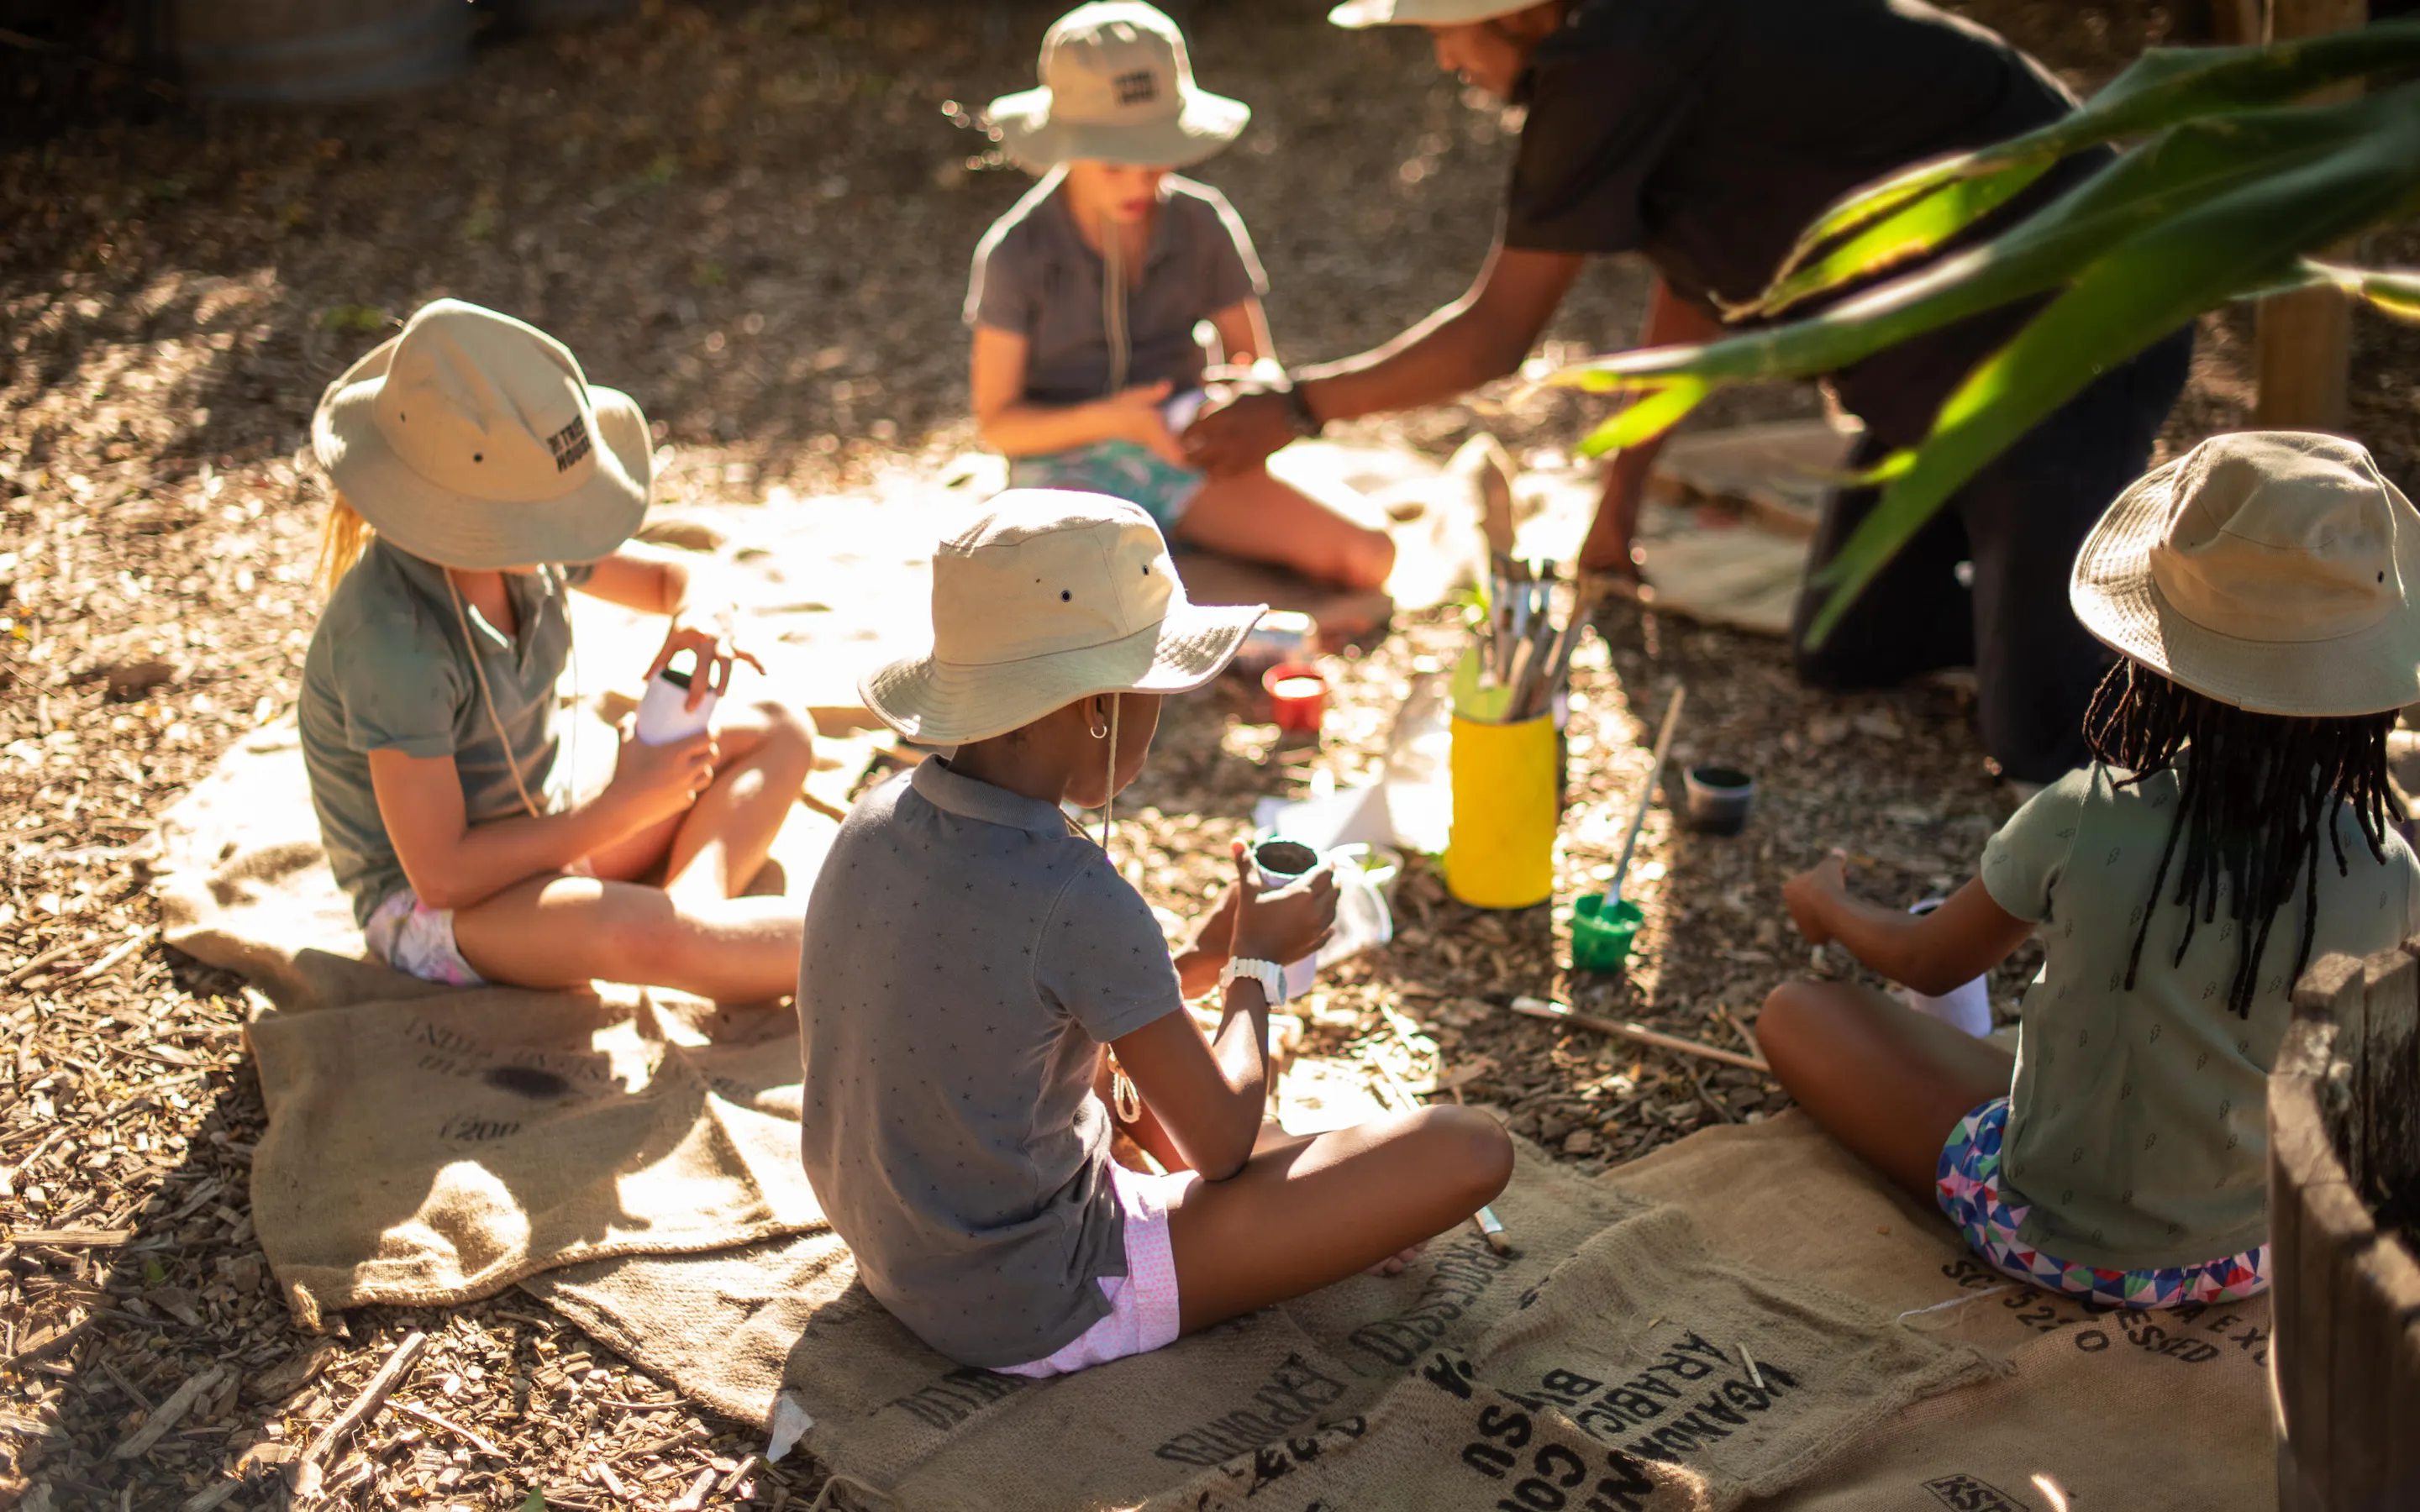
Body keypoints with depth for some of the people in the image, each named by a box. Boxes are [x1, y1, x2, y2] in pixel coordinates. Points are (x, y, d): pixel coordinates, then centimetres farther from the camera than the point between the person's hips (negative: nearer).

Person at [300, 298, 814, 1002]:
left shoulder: (516, 545, -8)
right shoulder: (394, 643, -31)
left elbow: (670, 577, 11)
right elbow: (441, 873, -27)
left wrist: (694, 618, -14)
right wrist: (622, 808, -21)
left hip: (549, 834, 9)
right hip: (437, 910, -9)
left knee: (779, 733, 1)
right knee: (649, 938, -38)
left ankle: (696, 899, -22)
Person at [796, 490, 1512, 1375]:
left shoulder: (884, 819, -4)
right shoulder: (1074, 897, -27)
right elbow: (1221, 1136, -13)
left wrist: (1202, 960, 11)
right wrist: (1257, 964, 3)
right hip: (1034, 1310, -8)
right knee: (1472, 1150, -11)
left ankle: (1311, 1210, 30)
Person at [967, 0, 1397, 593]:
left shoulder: (1204, 225, -3)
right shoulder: (1013, 253, -11)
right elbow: (996, 424, -7)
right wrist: (1109, 420, -25)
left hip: (1181, 466, 3)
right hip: (1067, 477, -3)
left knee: (1369, 554, -21)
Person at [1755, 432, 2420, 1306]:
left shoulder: (2084, 823, -24)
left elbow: (1926, 964, -3)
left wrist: (1828, 907, 19)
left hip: (2045, 1239, -3)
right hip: (2248, 1260, 4)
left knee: (1794, 1013, 13)